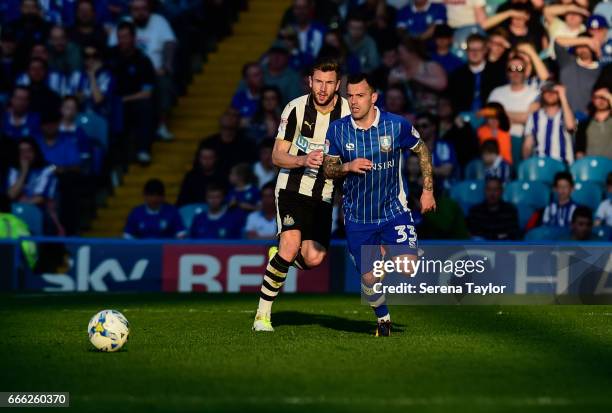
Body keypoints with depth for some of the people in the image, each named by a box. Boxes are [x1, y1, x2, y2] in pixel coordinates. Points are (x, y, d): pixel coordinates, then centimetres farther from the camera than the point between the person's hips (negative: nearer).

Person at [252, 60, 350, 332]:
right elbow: (277, 156, -7)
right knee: (291, 245, -23)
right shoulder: (296, 108, -9)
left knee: (314, 259, -11)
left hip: (323, 196, 3)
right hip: (292, 189, -3)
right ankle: (263, 313, -12)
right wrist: (303, 160, -26)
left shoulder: (348, 112, -5)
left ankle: (278, 258, 25)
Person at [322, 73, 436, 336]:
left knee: (408, 269, -16)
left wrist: (428, 190, 5)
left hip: (394, 210, -1)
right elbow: (328, 169, 2)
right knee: (369, 278, 0)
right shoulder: (337, 130, -6)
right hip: (357, 217, 1)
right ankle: (383, 317, 31)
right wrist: (347, 167, -20)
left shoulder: (396, 125, -10)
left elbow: (422, 150, 6)